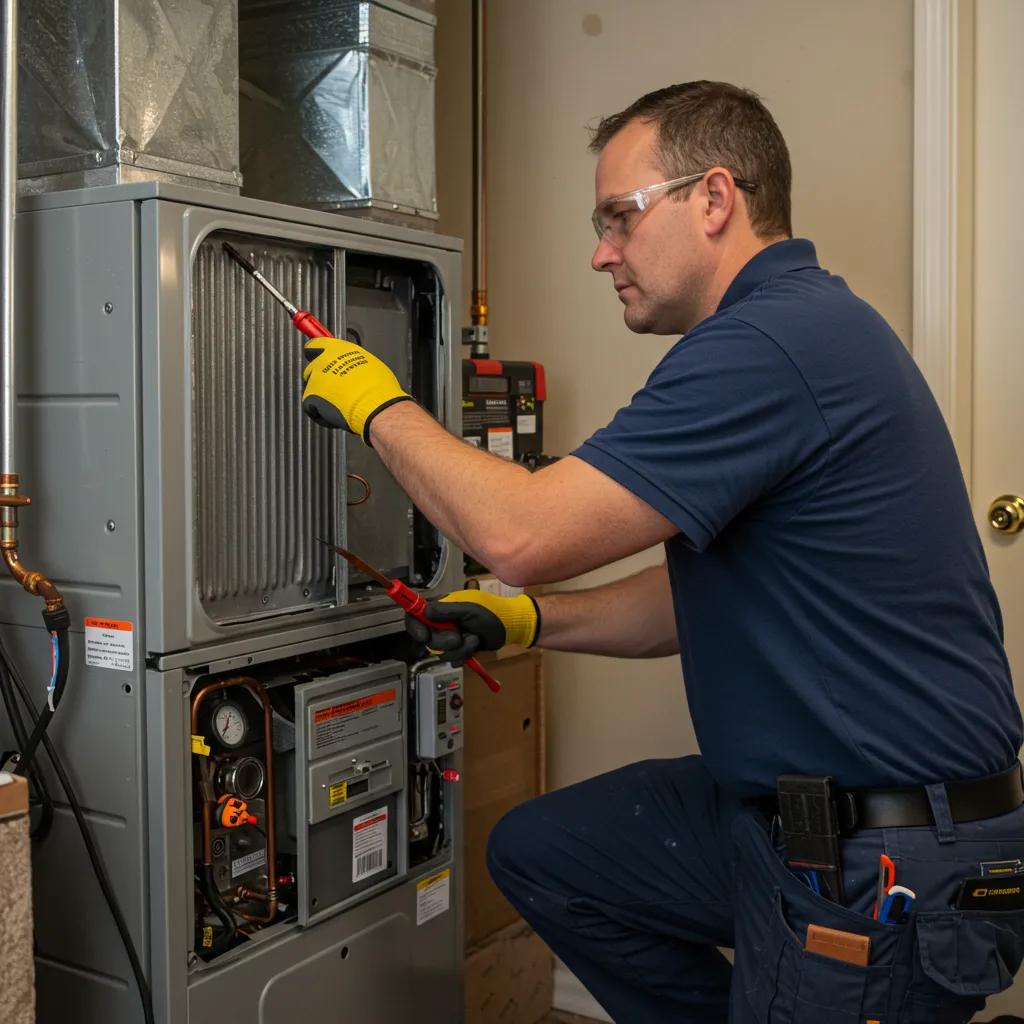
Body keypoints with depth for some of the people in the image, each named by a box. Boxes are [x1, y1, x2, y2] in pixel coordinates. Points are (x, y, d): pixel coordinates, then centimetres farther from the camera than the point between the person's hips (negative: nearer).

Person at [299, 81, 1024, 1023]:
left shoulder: (773, 343, -23)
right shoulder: (799, 327, 11)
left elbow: (521, 534, -26)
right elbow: (705, 594, 17)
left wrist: (381, 408, -10)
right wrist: (531, 622, 8)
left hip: (884, 875, -10)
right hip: (786, 808, 10)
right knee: (537, 852, 15)